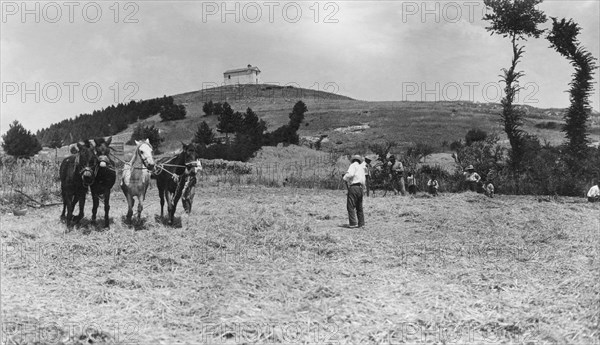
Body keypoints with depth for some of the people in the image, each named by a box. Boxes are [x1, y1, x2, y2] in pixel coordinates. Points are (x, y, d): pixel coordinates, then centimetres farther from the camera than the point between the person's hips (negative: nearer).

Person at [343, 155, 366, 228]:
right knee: (359, 207, 15)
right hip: (360, 188, 8)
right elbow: (363, 181, 17)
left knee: (350, 206, -7)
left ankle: (353, 223, -14)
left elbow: (350, 174, -18)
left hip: (353, 187, -8)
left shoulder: (353, 165, -1)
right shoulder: (362, 168, 21)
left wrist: (345, 178, -2)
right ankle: (361, 223, 17)